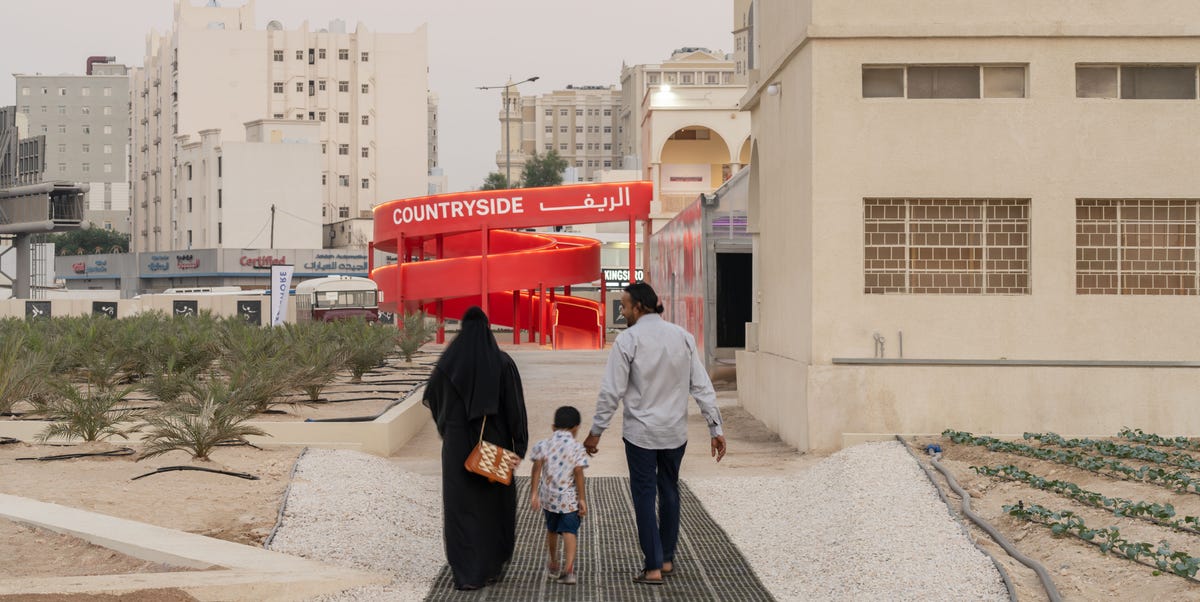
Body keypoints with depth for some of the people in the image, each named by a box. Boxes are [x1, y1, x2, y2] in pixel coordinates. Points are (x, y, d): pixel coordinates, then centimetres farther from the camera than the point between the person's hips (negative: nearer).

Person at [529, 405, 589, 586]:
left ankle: (553, 566, 36)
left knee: (552, 530, 21)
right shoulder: (577, 448, -6)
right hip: (570, 499, -3)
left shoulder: (543, 445, 1)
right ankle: (568, 568, -22)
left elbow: (537, 468, -7)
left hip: (548, 497, 3)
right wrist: (582, 499, -7)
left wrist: (534, 493, -5)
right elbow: (578, 473, -11)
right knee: (570, 531, -4)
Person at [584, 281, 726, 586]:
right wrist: (715, 427, 5)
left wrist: (596, 432, -2)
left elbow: (611, 392, -11)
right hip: (675, 432, 4)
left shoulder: (628, 340, -11)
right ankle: (667, 559, 25)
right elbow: (702, 386, 0)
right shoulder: (683, 337, 1)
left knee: (644, 496, 3)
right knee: (669, 492, 17)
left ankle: (653, 567, 5)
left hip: (641, 433, -4)